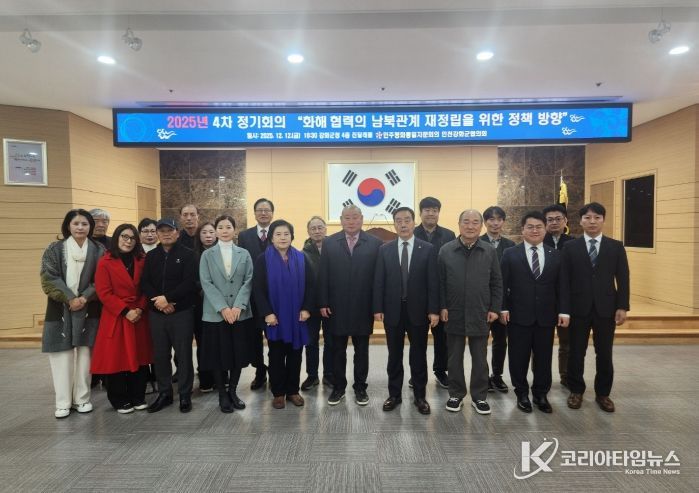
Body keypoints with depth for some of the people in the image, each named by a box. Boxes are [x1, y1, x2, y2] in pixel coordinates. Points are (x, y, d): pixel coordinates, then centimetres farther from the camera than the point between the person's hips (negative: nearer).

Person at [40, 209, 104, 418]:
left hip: (88, 310, 0)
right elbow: (49, 278, -5)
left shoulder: (98, 251, 4)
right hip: (60, 309, 0)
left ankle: (82, 399, 14)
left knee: (84, 354, 3)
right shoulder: (54, 249, 4)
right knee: (62, 355, -1)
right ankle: (63, 402, 9)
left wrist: (84, 298, -13)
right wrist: (69, 298, -14)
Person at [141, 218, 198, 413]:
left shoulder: (187, 254, -2)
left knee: (183, 354, 2)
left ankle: (185, 395, 15)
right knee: (160, 355, 11)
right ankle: (164, 393, 25)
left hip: (182, 312, -4)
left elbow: (189, 282, -12)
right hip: (156, 313, 4)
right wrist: (158, 300, -12)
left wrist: (167, 299, -17)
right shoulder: (151, 256, 12)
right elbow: (144, 283, 4)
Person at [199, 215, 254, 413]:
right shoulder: (207, 255, 4)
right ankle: (222, 395, 20)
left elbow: (248, 281, -1)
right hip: (215, 314, -1)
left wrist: (238, 306, -13)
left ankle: (233, 391, 25)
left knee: (238, 354, 7)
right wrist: (223, 308, -14)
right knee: (218, 356, 5)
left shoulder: (244, 254, 7)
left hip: (240, 313, 1)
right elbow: (206, 283, -5)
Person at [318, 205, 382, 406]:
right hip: (336, 307, 1)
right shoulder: (329, 242, 2)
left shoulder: (375, 243, -1)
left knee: (361, 351, 12)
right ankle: (338, 387, 27)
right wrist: (323, 303, -4)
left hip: (363, 308, 0)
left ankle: (360, 387, 27)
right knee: (338, 350, 12)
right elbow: (323, 275, 0)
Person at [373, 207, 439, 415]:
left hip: (418, 311, -1)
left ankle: (419, 396, 25)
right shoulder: (384, 249, 2)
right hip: (392, 310, 1)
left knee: (418, 356, 10)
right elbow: (379, 281, 1)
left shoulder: (427, 249, -2)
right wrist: (378, 308, -5)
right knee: (394, 356, 12)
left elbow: (433, 282, -4)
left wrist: (433, 310, -9)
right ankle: (394, 394, 26)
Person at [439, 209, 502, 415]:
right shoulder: (446, 250, -1)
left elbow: (497, 283, 4)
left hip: (480, 315, 1)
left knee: (480, 358, 11)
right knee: (455, 357, 11)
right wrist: (442, 307, -5)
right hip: (453, 314, 0)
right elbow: (440, 282, 0)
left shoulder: (490, 251, 2)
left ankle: (479, 396, 25)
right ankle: (456, 394, 25)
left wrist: (495, 308, -1)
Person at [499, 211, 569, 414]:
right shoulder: (510, 254, 0)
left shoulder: (556, 255, 8)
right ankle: (522, 394, 25)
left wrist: (563, 311, -1)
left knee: (544, 358, 11)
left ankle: (541, 394, 29)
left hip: (546, 317, 2)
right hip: (518, 315, -2)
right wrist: (503, 308, -9)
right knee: (519, 358, 8)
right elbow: (503, 285, -2)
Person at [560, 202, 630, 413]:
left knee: (604, 354, 9)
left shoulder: (616, 247, 4)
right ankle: (576, 391, 24)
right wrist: (565, 308, -7)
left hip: (606, 308, 1)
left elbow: (622, 279, 2)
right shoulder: (570, 247, 1)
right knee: (576, 353, 8)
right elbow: (564, 280, -2)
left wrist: (622, 307, -5)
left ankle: (603, 393, 26)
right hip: (578, 308, -1)